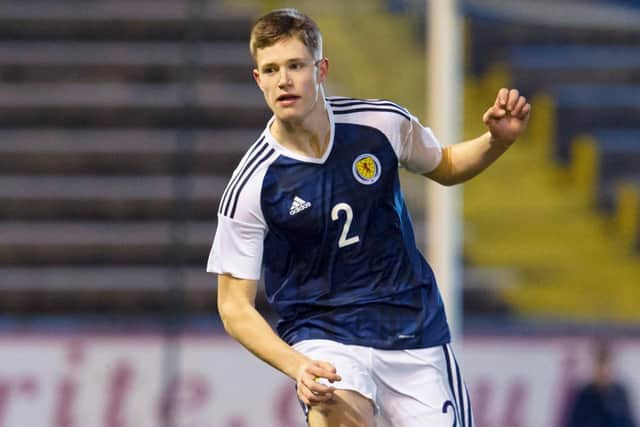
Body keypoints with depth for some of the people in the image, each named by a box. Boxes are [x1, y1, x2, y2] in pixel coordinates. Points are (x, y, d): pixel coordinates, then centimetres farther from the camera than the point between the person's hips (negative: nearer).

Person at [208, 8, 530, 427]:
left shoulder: (383, 122, -6)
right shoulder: (250, 187, -14)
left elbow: (446, 167, 16)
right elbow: (234, 305, -9)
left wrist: (498, 139, -5)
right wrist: (297, 366, -24)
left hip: (415, 330, 3)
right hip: (322, 336, -3)